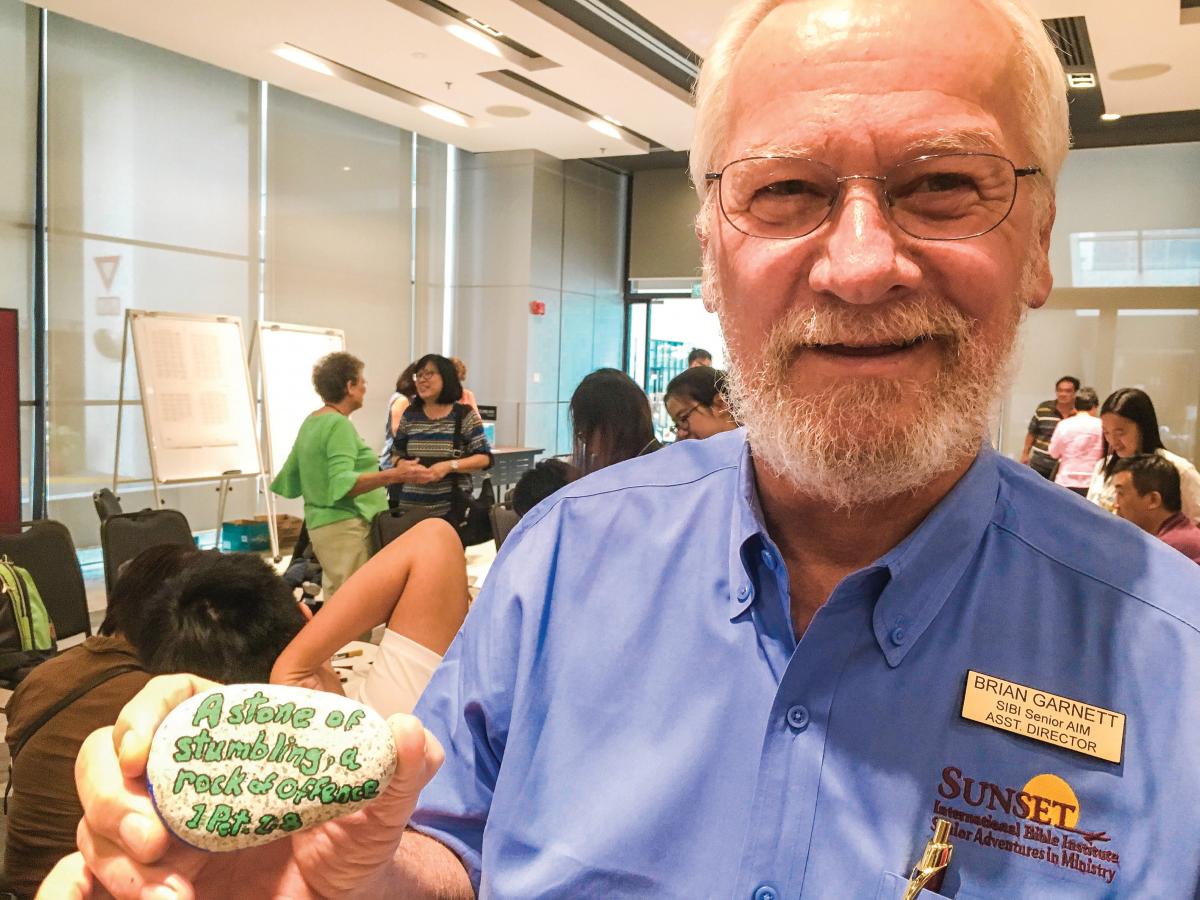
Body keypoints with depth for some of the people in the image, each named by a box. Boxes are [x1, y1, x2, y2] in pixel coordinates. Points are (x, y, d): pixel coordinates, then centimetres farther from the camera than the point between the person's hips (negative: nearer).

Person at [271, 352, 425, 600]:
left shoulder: (311, 422, 12)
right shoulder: (339, 424, -15)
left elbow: (289, 479, 18)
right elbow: (343, 483, -27)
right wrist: (393, 476, -37)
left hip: (322, 523, 10)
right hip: (346, 527, -10)